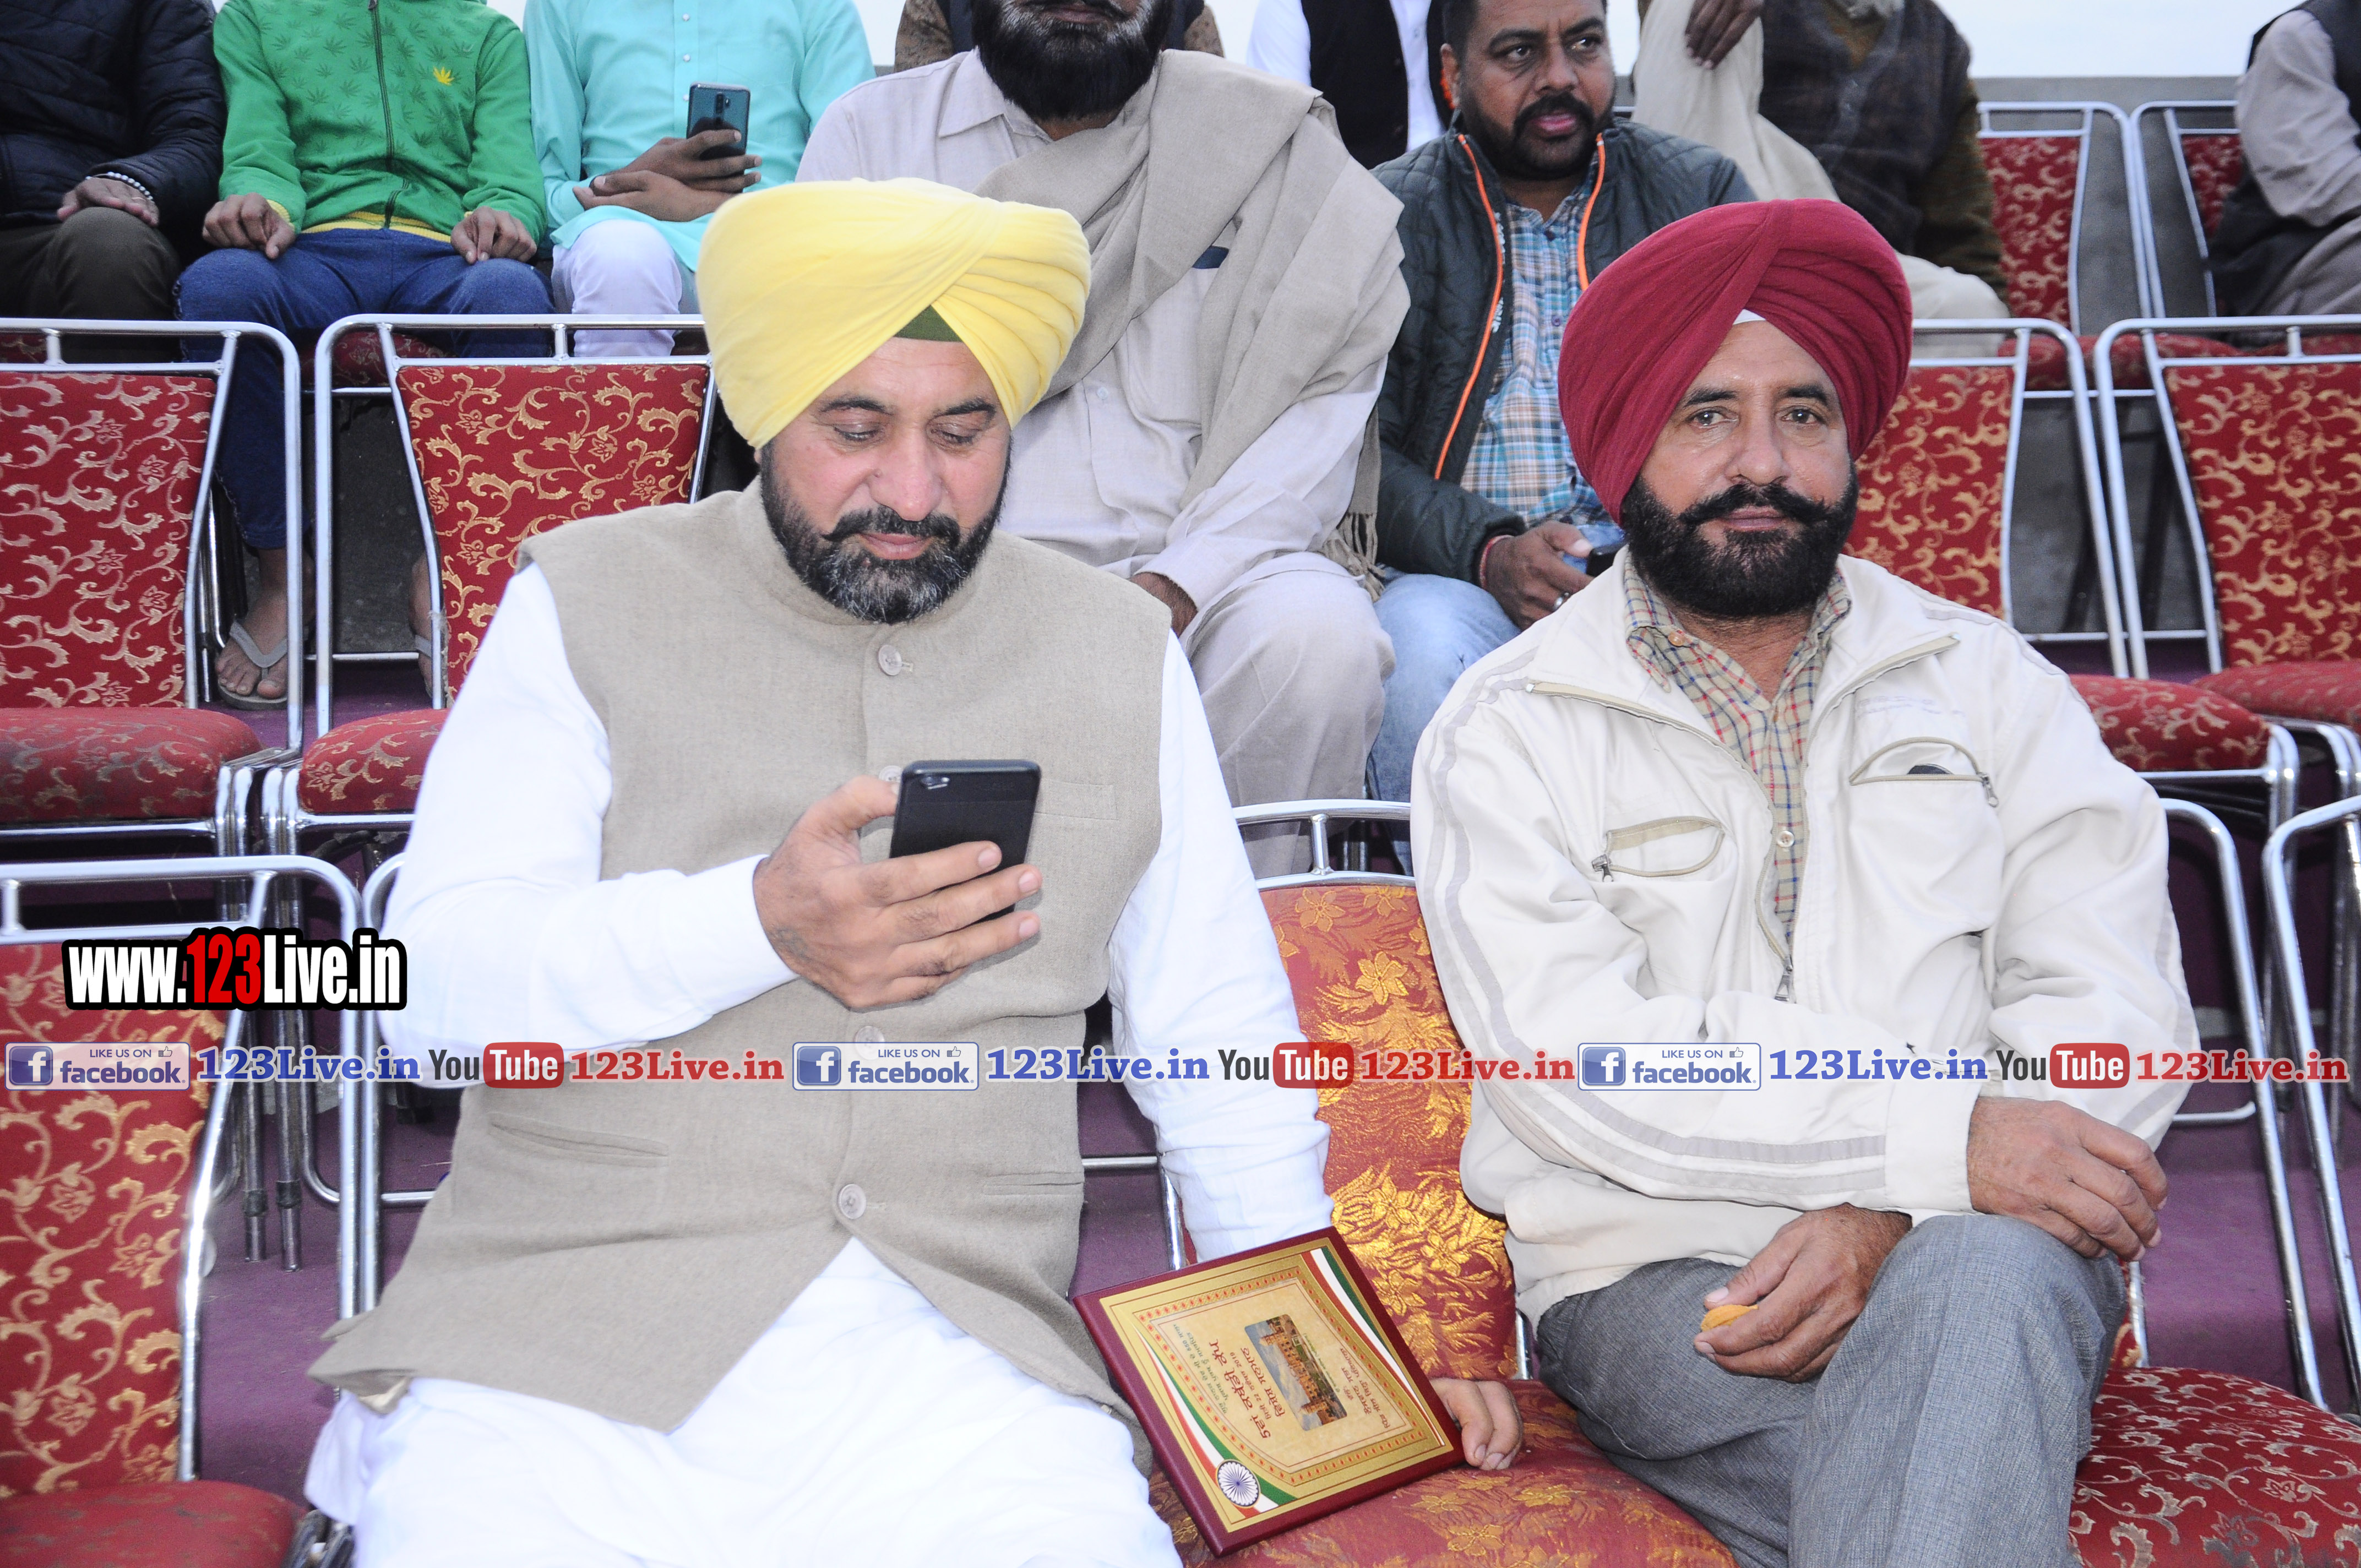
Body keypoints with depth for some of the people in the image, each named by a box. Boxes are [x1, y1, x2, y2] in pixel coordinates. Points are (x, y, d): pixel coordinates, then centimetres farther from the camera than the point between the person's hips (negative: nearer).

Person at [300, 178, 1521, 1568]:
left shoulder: (1121, 655, 12)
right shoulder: (589, 602, 6)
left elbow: (1217, 1033, 14)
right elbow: (436, 975, -4)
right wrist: (755, 924, -20)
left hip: (966, 1352, 2)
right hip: (563, 1316, -1)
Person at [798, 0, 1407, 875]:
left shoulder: (1270, 140, 9)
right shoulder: (869, 133, 11)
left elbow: (1321, 407, -1)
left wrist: (1176, 588, -17)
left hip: (1201, 566, 0)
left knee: (1319, 639, -30)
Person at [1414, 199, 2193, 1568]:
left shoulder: (1988, 682, 12)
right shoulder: (1509, 733, 4)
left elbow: (2119, 1008, 2)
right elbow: (1574, 1061, -10)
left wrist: (1892, 1217, -16)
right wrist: (1942, 1134, -20)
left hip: (1982, 1244, 3)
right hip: (1661, 1272, -2)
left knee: (1981, 1277, -33)